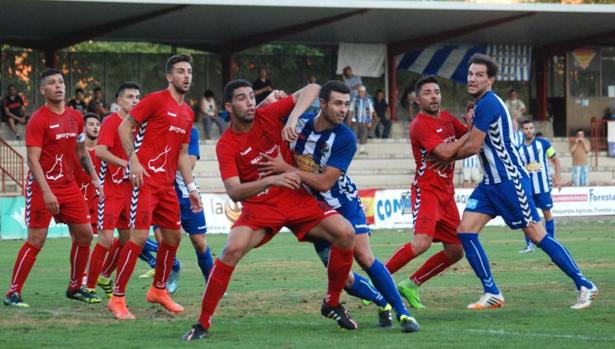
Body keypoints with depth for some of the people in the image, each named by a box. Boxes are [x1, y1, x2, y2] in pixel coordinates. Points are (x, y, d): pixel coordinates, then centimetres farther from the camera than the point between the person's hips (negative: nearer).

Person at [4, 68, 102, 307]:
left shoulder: (75, 117, 9)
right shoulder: (38, 120, -12)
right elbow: (33, 159, -17)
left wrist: (94, 177, 11)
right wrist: (46, 192, -25)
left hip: (69, 186, 7)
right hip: (43, 187, -7)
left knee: (84, 235, 6)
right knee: (36, 240, -9)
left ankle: (75, 288, 21)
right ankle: (13, 292, -3)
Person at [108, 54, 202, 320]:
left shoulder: (188, 113, 16)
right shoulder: (155, 100, -6)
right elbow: (124, 127, -7)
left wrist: (191, 188, 15)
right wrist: (132, 158, -18)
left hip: (167, 184, 8)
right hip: (146, 179, -8)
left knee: (173, 237, 13)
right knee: (139, 237, -14)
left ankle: (158, 290, 31)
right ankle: (117, 299, -7)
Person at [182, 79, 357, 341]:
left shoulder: (268, 115, -6)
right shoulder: (226, 145, -11)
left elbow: (312, 90, -9)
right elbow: (234, 192, -21)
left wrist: (293, 118, -27)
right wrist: (271, 180, -35)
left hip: (297, 199, 3)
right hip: (259, 207, -3)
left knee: (346, 233, -15)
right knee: (233, 249, -28)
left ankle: (332, 304, 6)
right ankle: (203, 323, -16)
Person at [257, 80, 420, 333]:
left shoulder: (346, 139, -21)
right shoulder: (299, 122, -11)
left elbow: (324, 182, -25)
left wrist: (286, 169, -27)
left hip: (344, 203, -3)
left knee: (364, 257, -19)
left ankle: (402, 312, -10)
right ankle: (383, 304, 21)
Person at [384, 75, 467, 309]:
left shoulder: (446, 117, 12)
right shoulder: (420, 125, -14)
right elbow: (445, 152, -24)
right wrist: (471, 132, -16)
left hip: (446, 192, 9)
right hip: (426, 190, -8)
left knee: (455, 251, 7)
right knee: (422, 242, -28)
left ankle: (411, 284, 19)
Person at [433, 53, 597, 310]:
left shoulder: (488, 103, -17)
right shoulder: (482, 103, 13)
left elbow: (473, 146, -17)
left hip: (509, 180, -10)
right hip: (491, 183, 10)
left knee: (536, 235, -6)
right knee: (465, 232, -1)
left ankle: (584, 286, 3)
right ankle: (492, 294, 3)